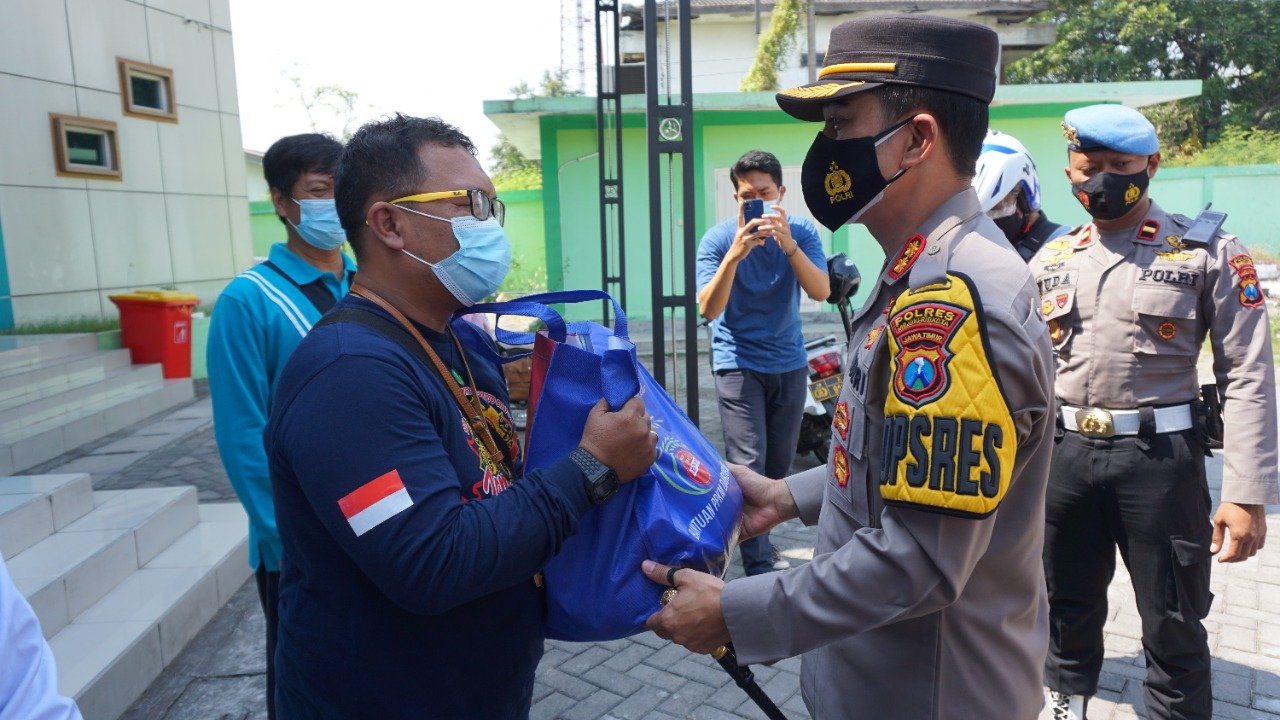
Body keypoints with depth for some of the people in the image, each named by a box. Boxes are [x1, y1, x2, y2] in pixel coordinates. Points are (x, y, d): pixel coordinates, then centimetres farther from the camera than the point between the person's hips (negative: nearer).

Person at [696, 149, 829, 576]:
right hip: (739, 362, -4)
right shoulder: (719, 238, -11)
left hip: (789, 362, 4)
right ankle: (759, 564, 0)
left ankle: (756, 540, 33)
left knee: (779, 464, 13)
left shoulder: (802, 232, -3)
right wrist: (735, 254, -33)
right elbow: (708, 309, -21)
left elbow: (821, 291, -17)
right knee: (748, 465, -9)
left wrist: (789, 245, -30)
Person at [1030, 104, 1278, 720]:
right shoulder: (1050, 261, 7)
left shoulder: (1209, 253, -4)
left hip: (1159, 455, -3)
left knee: (1173, 623, 9)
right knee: (1068, 607, 18)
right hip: (1064, 453, 4)